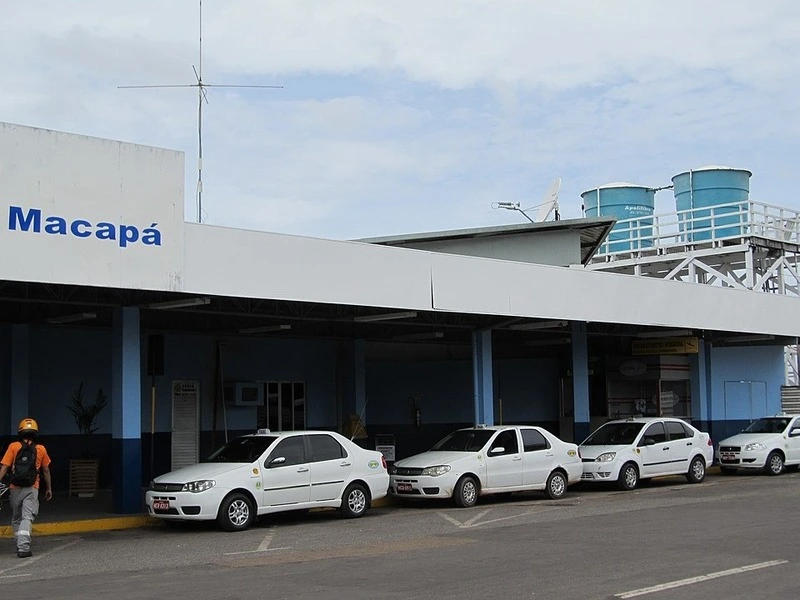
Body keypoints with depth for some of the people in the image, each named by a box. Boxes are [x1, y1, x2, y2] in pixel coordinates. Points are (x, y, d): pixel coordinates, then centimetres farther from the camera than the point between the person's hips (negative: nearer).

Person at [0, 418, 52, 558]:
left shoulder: (13, 447, 1)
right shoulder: (41, 449, 4)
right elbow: (46, 471, 11)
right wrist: (49, 488, 20)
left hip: (15, 488, 1)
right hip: (32, 489, -1)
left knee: (16, 519, 16)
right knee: (27, 518, -6)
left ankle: (21, 545, 20)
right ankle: (23, 548, -20)